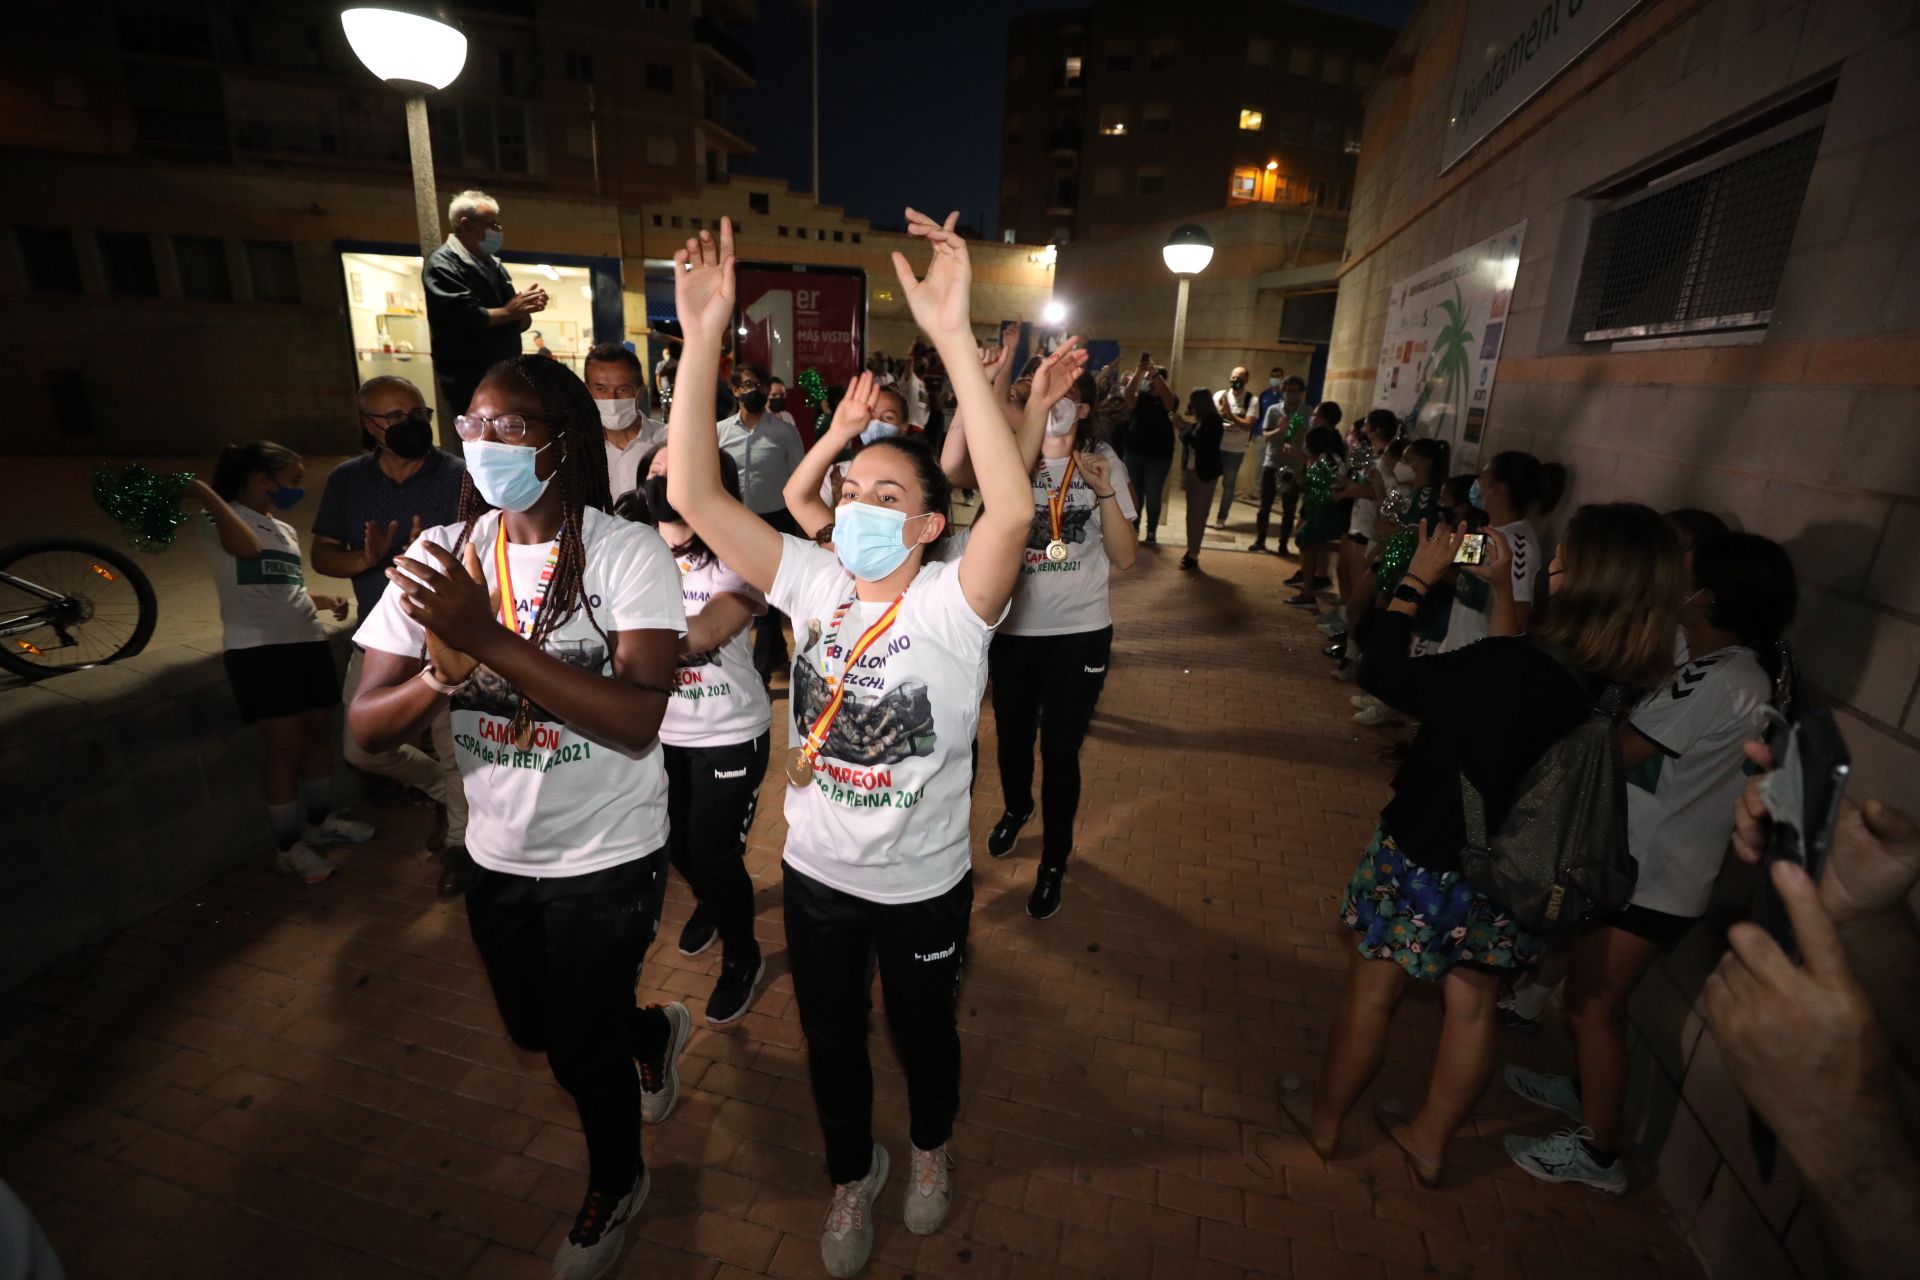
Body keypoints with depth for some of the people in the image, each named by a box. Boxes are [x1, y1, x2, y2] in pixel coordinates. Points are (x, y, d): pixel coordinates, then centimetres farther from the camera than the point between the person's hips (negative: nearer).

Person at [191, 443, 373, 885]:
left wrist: (326, 600, 12)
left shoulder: (285, 530, 20)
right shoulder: (215, 519, -2)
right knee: (286, 746, -5)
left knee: (320, 734, 13)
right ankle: (289, 847, 7)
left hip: (308, 640, 8)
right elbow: (247, 546, -25)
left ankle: (320, 821, 31)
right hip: (258, 648, -8)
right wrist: (206, 494, -24)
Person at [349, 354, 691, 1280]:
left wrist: (490, 638, -35)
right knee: (534, 1028, 26)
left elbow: (638, 718, -30)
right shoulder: (441, 555, -6)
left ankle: (615, 1185, 47)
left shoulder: (627, 553, -19)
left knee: (580, 1051, 13)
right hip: (499, 854, 5)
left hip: (608, 856, -5)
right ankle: (653, 1032, 58)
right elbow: (367, 728, -8)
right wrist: (446, 671, -28)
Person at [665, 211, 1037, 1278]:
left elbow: (1015, 509, -42)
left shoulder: (953, 603, -21)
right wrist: (704, 340, -28)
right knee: (832, 1041, 24)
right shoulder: (814, 582, -10)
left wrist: (954, 336, -45)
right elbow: (694, 493, -18)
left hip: (924, 885, -3)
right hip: (817, 874, 3)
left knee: (924, 1030, 25)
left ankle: (931, 1148, 58)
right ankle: (854, 1174, 55)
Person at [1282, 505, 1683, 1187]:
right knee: (1472, 1002, 23)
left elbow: (1380, 673, -19)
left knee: (1372, 992, 15)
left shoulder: (1507, 668, -31)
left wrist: (1416, 579, -10)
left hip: (1424, 861, -5)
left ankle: (1324, 1118, 37)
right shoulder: (1624, 693, -12)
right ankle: (1430, 1140, 42)